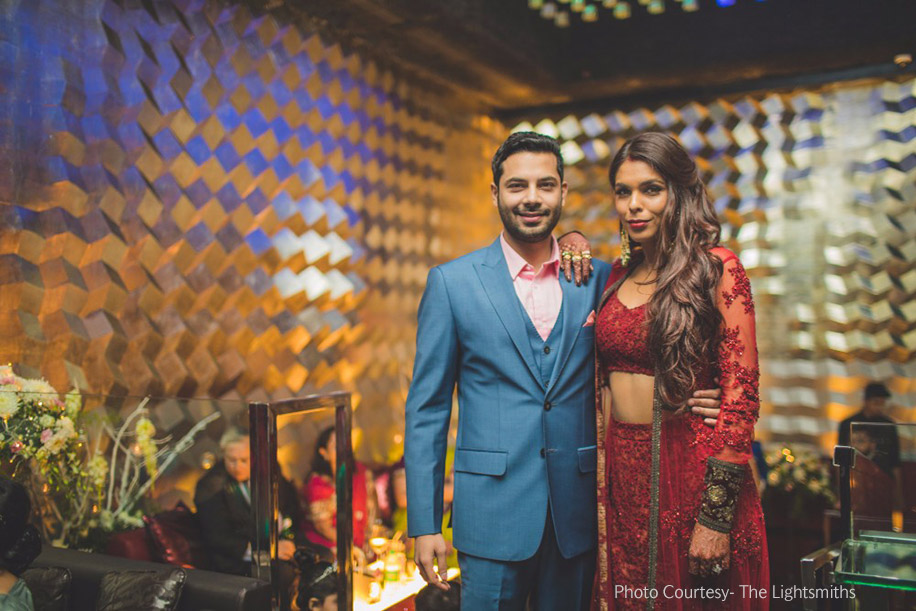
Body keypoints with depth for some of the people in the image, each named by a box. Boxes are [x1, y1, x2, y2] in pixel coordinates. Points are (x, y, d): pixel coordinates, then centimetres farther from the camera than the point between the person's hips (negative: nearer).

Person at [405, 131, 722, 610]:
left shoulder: (598, 279, 3)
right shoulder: (452, 283, -3)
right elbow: (426, 409, -2)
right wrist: (424, 525, -5)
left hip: (577, 514, 3)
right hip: (491, 513, -2)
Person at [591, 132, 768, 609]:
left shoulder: (716, 269, -8)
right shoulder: (617, 276, 7)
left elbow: (740, 394, -12)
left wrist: (716, 518, -16)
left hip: (690, 470, -4)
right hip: (620, 471, 5)